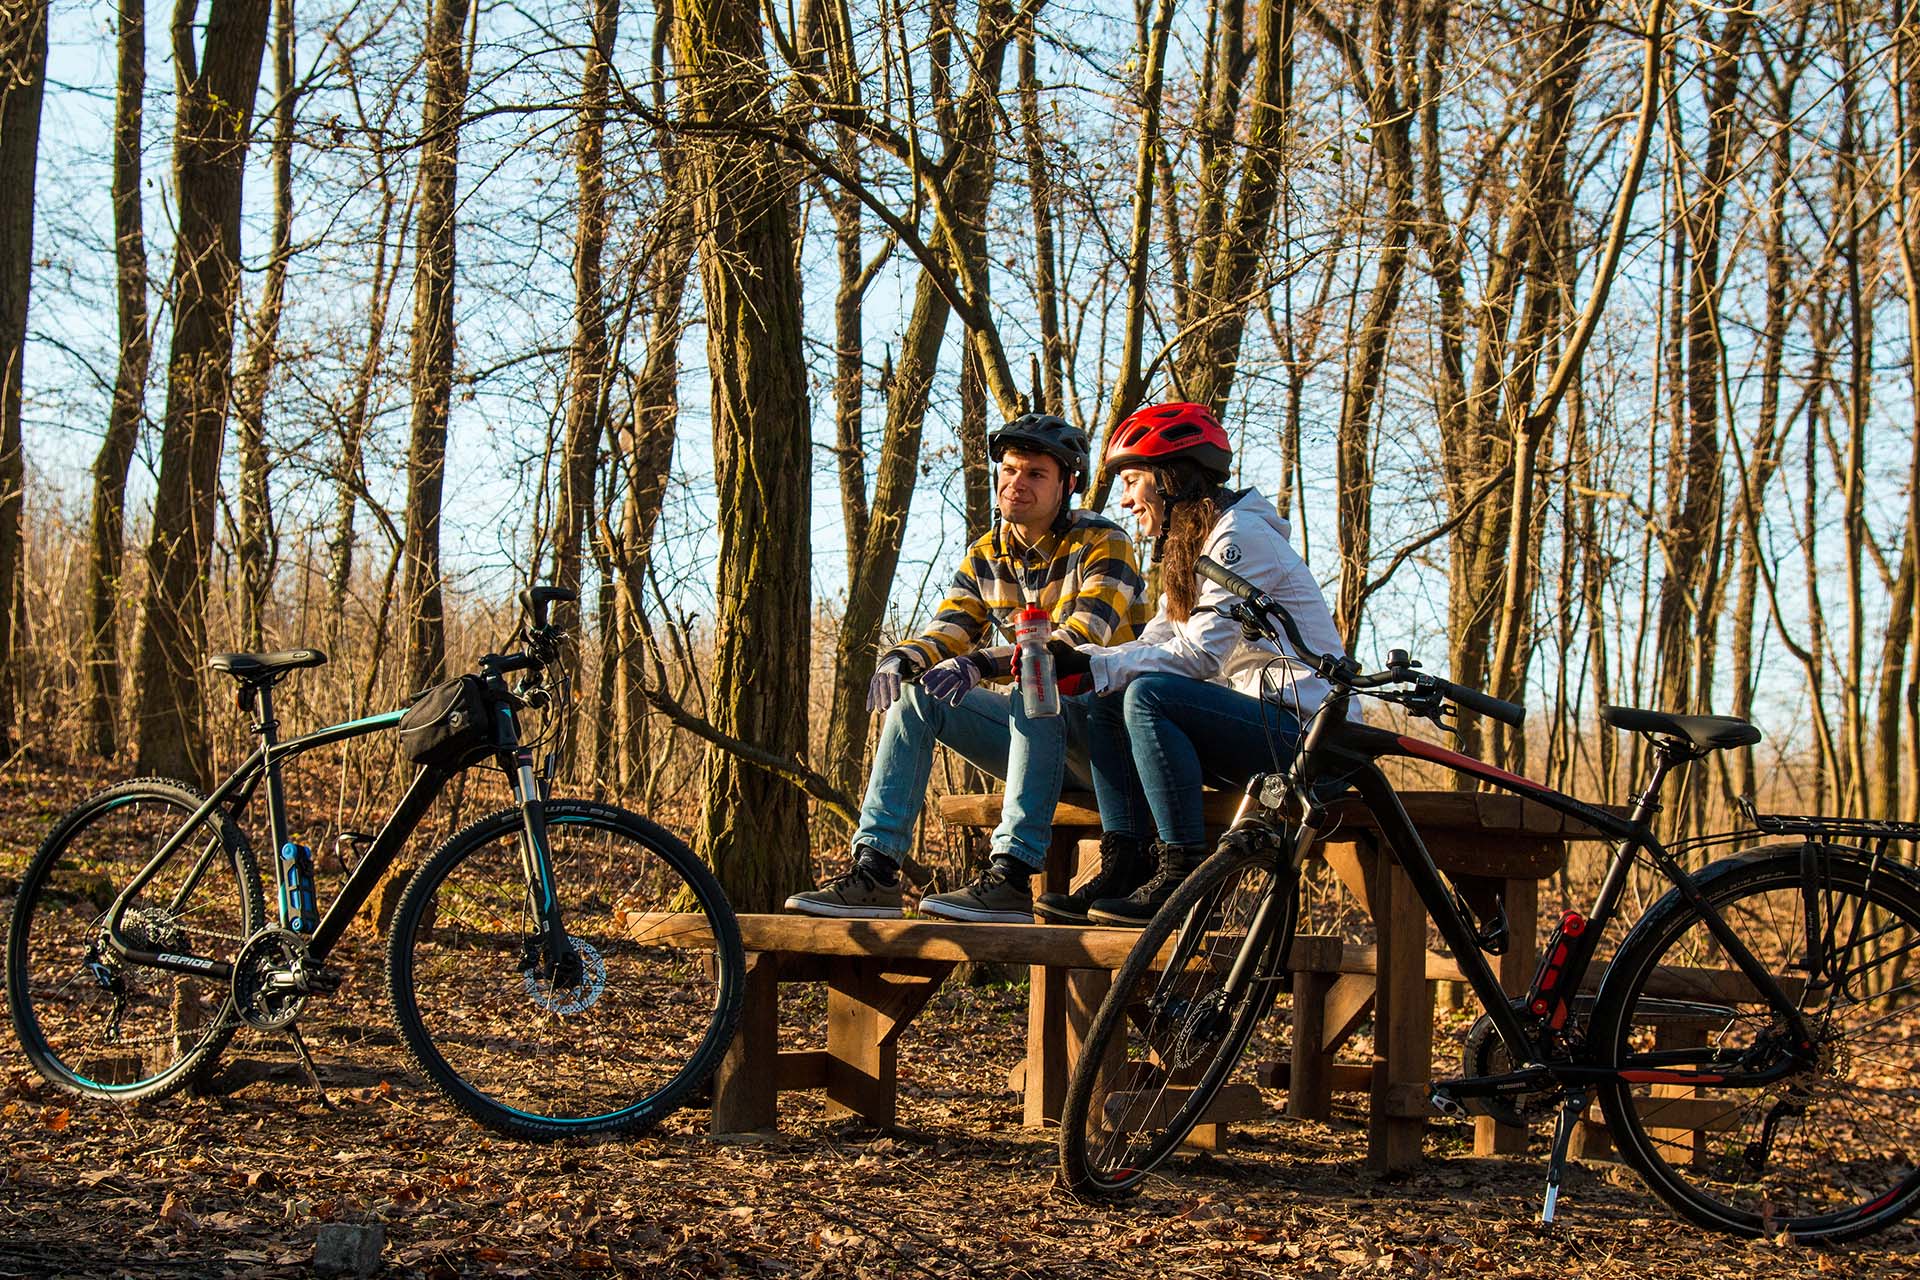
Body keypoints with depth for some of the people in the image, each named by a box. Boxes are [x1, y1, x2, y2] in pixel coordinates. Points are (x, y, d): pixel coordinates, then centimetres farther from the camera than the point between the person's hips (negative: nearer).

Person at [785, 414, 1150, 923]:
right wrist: (900, 657, -22)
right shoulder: (986, 556, 9)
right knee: (915, 690, -8)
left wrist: (981, 664, -37)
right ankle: (874, 870, -15)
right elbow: (947, 633, 2)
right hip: (1035, 728, 7)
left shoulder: (1102, 544, -12)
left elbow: (1082, 641, -26)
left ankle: (1012, 877, -39)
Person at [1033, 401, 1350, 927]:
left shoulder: (1240, 536, -12)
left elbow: (1199, 655, -21)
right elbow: (1155, 646, 9)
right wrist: (1074, 658, -8)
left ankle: (1184, 879, -24)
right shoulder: (1188, 548, 19)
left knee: (1149, 696, -27)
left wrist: (1090, 665, -19)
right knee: (1106, 706, 3)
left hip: (1303, 727, -10)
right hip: (1256, 719, 10)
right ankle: (1123, 872, -4)